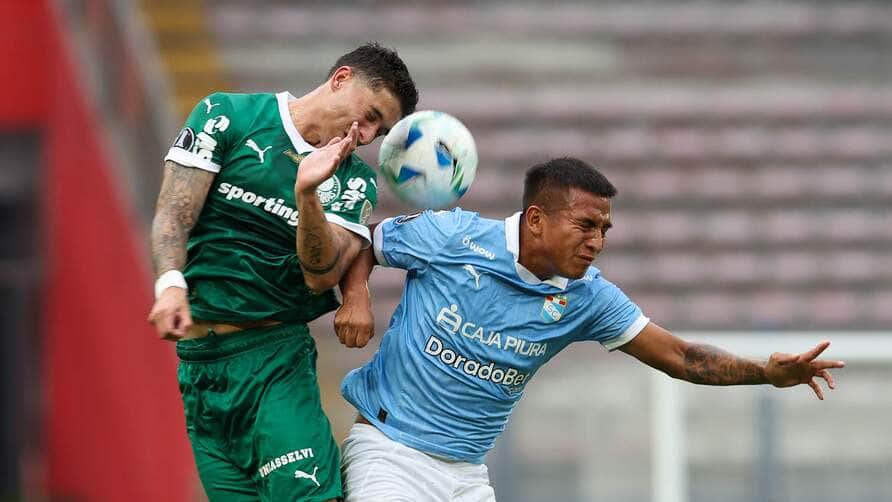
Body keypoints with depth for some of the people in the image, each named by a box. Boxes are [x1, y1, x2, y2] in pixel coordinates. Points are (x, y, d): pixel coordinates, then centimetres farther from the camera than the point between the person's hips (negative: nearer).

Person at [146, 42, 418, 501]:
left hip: (279, 357, 1)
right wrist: (171, 284, -23)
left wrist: (307, 193, -23)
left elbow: (321, 276, -7)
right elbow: (174, 212, -5)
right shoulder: (227, 116, 2)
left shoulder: (354, 183, 7)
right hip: (201, 359, -1)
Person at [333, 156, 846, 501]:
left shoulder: (587, 296, -1)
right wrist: (357, 296, -18)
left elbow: (678, 355, 1)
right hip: (388, 447, -5)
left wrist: (768, 371, -12)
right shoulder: (452, 236, -12)